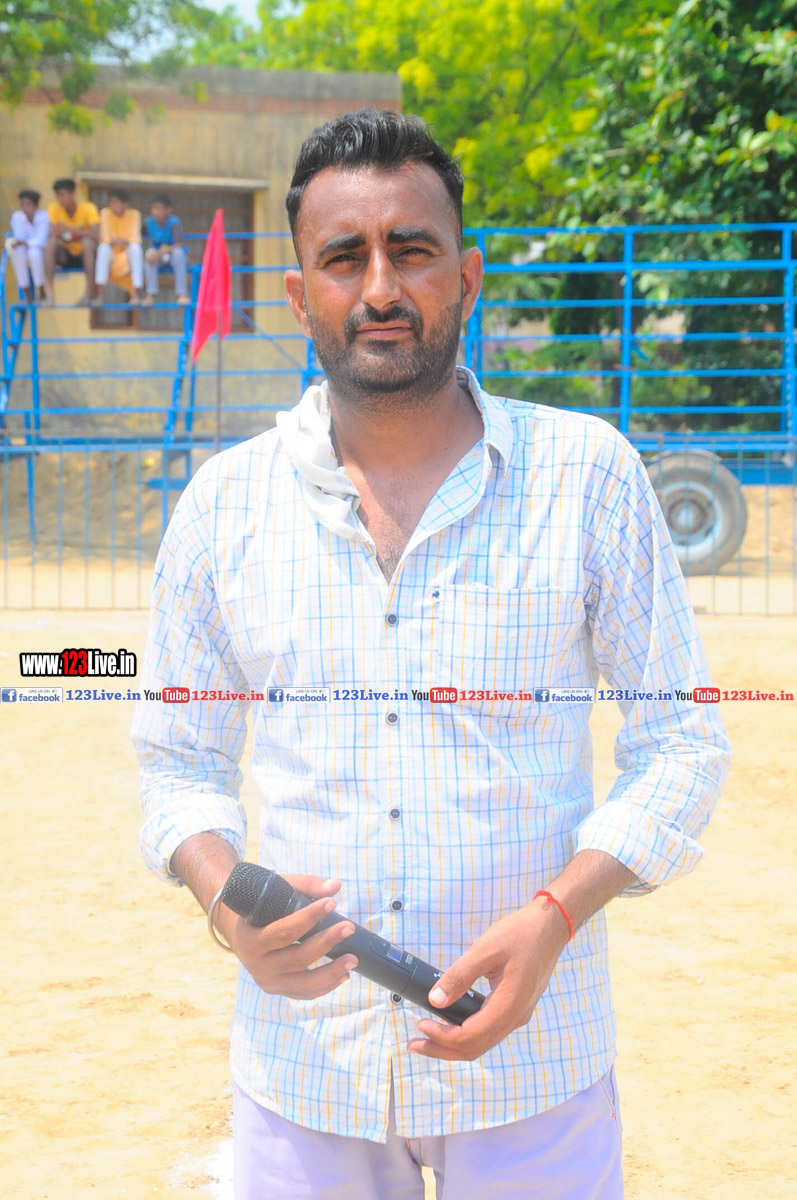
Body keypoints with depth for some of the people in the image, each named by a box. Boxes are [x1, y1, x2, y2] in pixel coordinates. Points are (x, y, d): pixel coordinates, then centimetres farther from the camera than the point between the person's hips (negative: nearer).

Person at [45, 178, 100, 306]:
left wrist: (72, 229, -37)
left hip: (86, 256, -2)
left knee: (87, 241, -33)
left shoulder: (88, 208, -11)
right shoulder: (54, 208, -4)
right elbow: (52, 233, -14)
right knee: (52, 242, -27)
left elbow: (96, 236, -25)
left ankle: (89, 292, -38)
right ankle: (50, 291, -33)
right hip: (66, 256, 2)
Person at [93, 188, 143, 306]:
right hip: (112, 254, 0)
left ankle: (137, 292, -33)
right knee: (103, 247, -31)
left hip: (128, 253, 0)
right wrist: (112, 242, -34)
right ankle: (99, 293, -37)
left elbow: (135, 239, -14)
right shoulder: (105, 213, -5)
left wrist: (125, 242, -36)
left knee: (135, 247, -32)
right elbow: (104, 238, -11)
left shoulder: (134, 214, -6)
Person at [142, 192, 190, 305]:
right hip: (159, 259, 3)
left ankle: (182, 293, -32)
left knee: (178, 252, -34)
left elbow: (178, 244, -31)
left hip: (174, 257, -3)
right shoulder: (149, 222, -8)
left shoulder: (174, 222, -19)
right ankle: (151, 294, -27)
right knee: (150, 252, -28)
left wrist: (161, 253, -44)